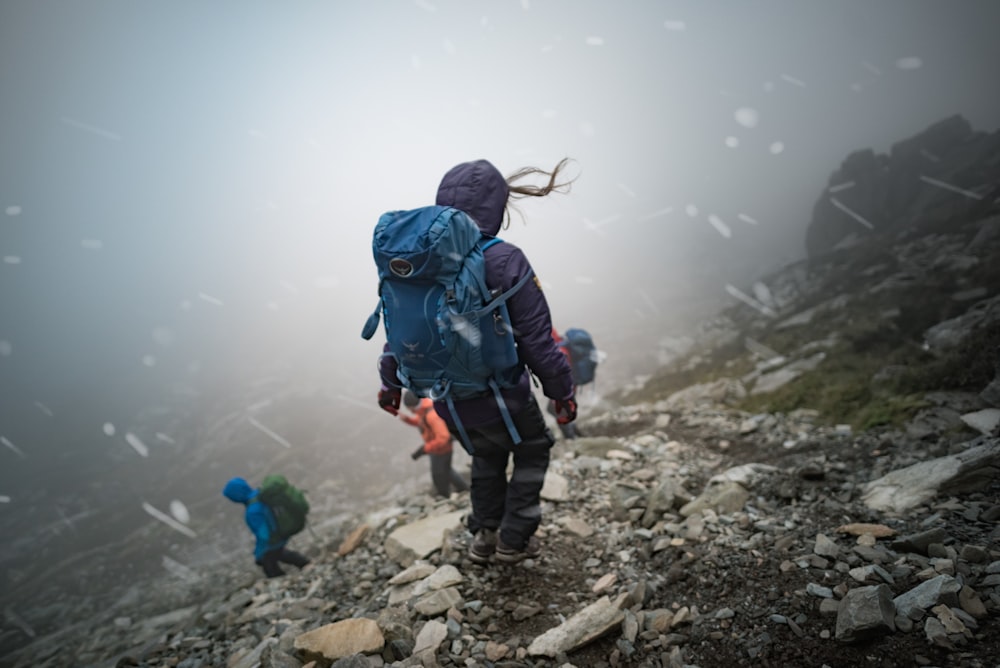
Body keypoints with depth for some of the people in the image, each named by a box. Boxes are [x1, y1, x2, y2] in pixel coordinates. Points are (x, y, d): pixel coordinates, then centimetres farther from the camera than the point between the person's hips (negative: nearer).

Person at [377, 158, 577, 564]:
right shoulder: (503, 262, -22)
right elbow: (538, 339, -18)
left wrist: (391, 383, 20)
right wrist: (562, 392, -5)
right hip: (500, 396, -5)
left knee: (486, 455, 31)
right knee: (532, 452, 24)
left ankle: (484, 536, 37)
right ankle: (514, 538, 27)